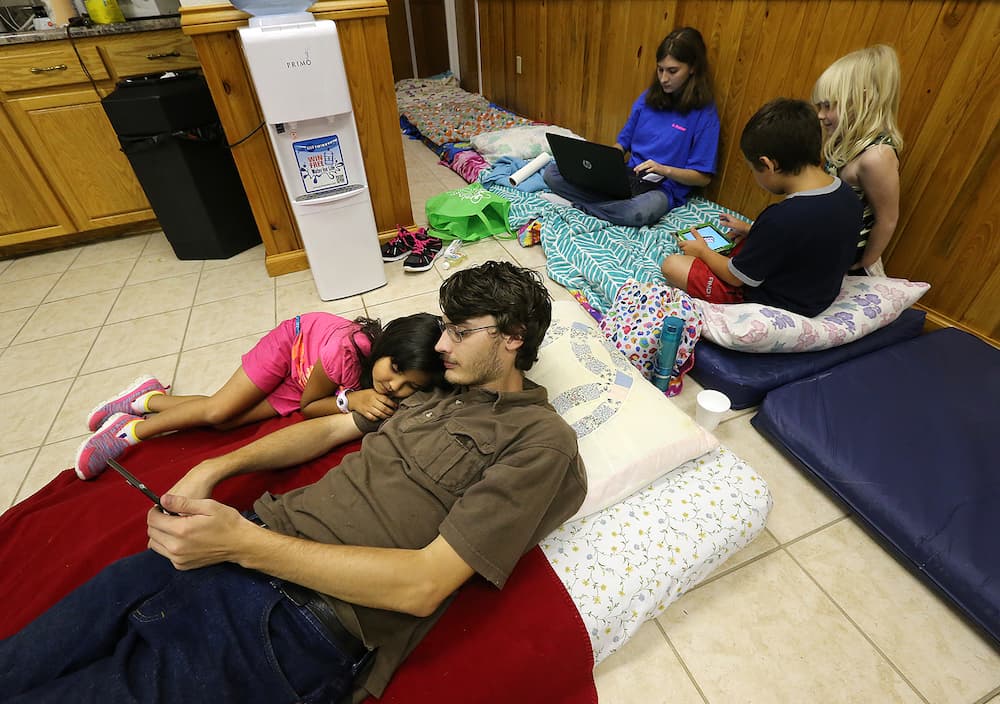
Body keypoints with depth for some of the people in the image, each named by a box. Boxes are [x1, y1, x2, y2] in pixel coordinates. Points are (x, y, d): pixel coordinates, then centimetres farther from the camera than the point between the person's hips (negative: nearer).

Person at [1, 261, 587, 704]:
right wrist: (218, 467, 4)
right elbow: (332, 427, 19)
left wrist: (245, 543, -19)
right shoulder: (440, 386, 14)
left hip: (303, 625, -6)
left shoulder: (539, 440, -10)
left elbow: (424, 584, -17)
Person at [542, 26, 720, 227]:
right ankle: (620, 203, -17)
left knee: (638, 212, -45)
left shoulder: (704, 113, -6)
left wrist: (664, 169, -20)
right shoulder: (647, 99, 9)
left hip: (663, 187, -5)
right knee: (552, 172, -10)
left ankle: (580, 205, -19)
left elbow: (703, 177, -5)